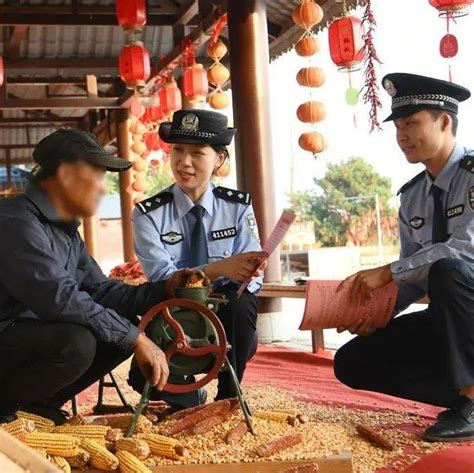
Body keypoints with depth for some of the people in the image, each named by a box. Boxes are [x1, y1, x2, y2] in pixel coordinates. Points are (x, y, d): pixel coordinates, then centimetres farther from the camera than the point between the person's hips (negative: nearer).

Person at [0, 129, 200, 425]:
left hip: (36, 335, 9)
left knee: (126, 329, 2)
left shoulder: (67, 231, 10)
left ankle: (40, 402, 8)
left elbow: (99, 290, 11)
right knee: (76, 342, -33)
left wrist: (165, 289, -1)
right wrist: (136, 338, -26)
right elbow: (61, 299, -30)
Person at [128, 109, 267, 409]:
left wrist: (247, 271, -35)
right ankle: (189, 397, 9)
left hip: (227, 320, 1)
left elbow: (252, 276, -9)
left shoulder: (239, 207, -3)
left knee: (240, 301, -34)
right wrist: (218, 268, -37)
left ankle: (229, 397, -9)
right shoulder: (148, 215, -7)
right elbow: (163, 281, -20)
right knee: (145, 378, -29)